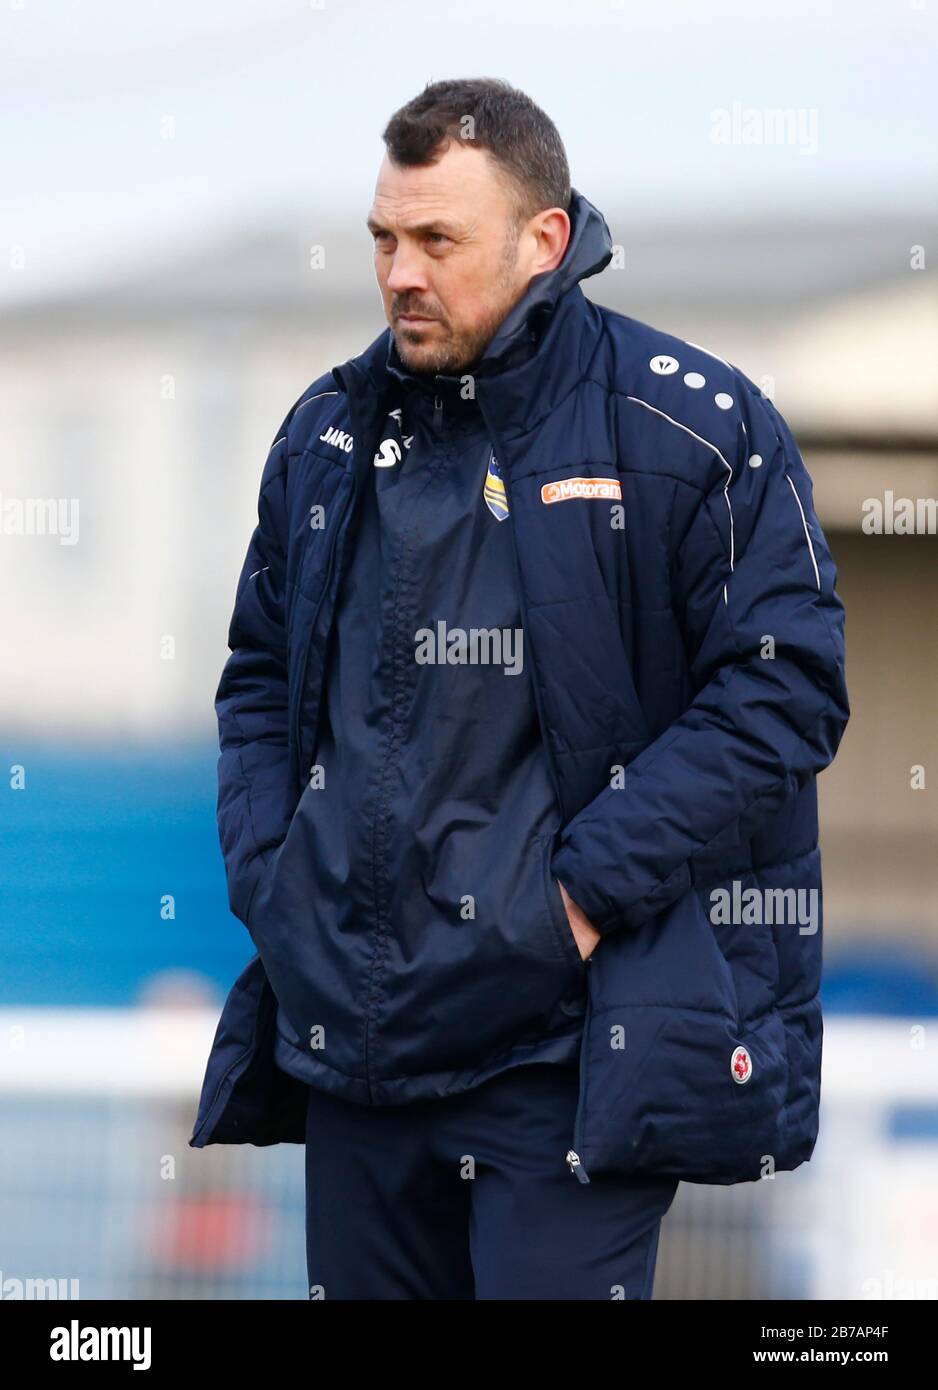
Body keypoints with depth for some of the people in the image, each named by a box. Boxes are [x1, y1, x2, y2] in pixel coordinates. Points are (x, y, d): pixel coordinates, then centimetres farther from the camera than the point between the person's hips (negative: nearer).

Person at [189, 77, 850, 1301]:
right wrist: (265, 876, 5)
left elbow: (786, 685, -10)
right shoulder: (331, 429, 11)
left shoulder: (691, 429, -7)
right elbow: (260, 676, 21)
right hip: (352, 1019, 6)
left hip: (569, 1048, -6)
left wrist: (588, 887, -15)